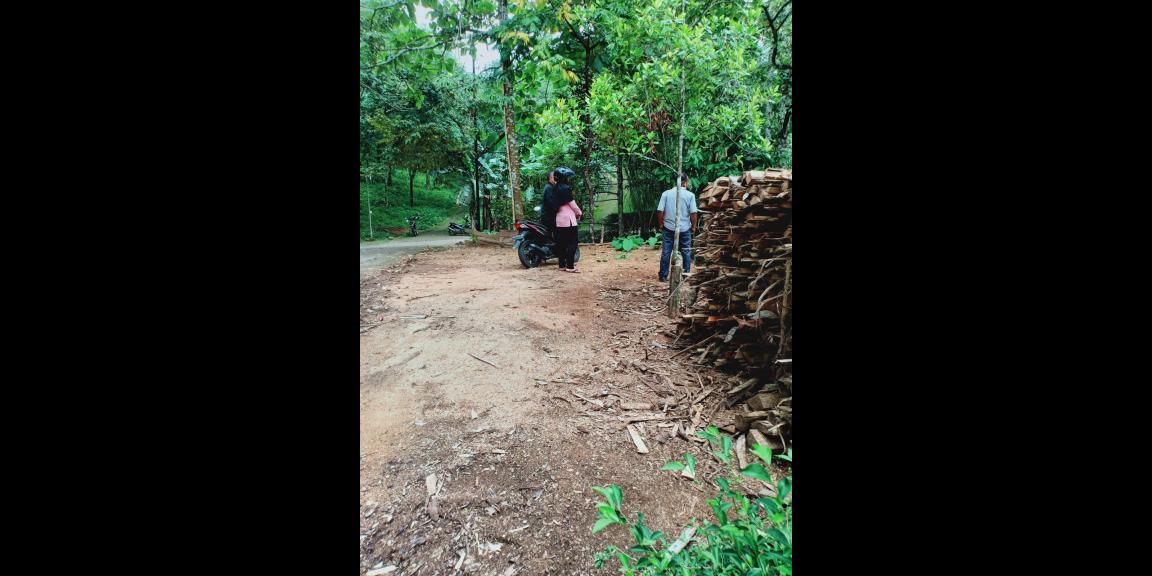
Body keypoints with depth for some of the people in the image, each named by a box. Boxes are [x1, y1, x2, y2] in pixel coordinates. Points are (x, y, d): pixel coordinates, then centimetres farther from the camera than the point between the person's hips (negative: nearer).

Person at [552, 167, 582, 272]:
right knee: (572, 243, -4)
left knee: (562, 243, 11)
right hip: (569, 219, -8)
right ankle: (570, 266, -6)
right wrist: (580, 213, 6)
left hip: (559, 219, 8)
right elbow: (572, 204, -11)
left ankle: (562, 265, 16)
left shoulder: (556, 189, 12)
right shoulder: (566, 188, -13)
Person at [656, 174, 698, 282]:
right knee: (686, 252, 13)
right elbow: (693, 213, -10)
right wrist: (693, 226, 4)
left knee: (666, 252, 6)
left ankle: (663, 276, 10)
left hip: (668, 228, 1)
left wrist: (661, 224, 8)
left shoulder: (666, 193, -3)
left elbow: (659, 211, -5)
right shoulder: (690, 195, -6)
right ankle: (686, 274, 19)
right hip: (684, 229, -1)